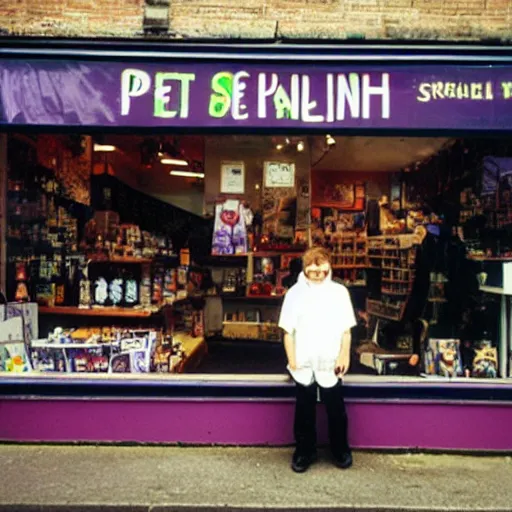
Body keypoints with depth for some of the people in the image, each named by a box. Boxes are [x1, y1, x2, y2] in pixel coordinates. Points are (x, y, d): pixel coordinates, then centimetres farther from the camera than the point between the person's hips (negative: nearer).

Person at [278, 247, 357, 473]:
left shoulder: (339, 292, -3)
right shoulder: (295, 293, -3)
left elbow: (346, 330, 1)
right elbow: (288, 331, -1)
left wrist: (344, 356, -6)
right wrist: (292, 360, -5)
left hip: (330, 364, 0)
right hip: (304, 365, 0)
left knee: (336, 411, 13)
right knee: (304, 412, 13)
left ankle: (341, 450, 34)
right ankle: (304, 451, 31)